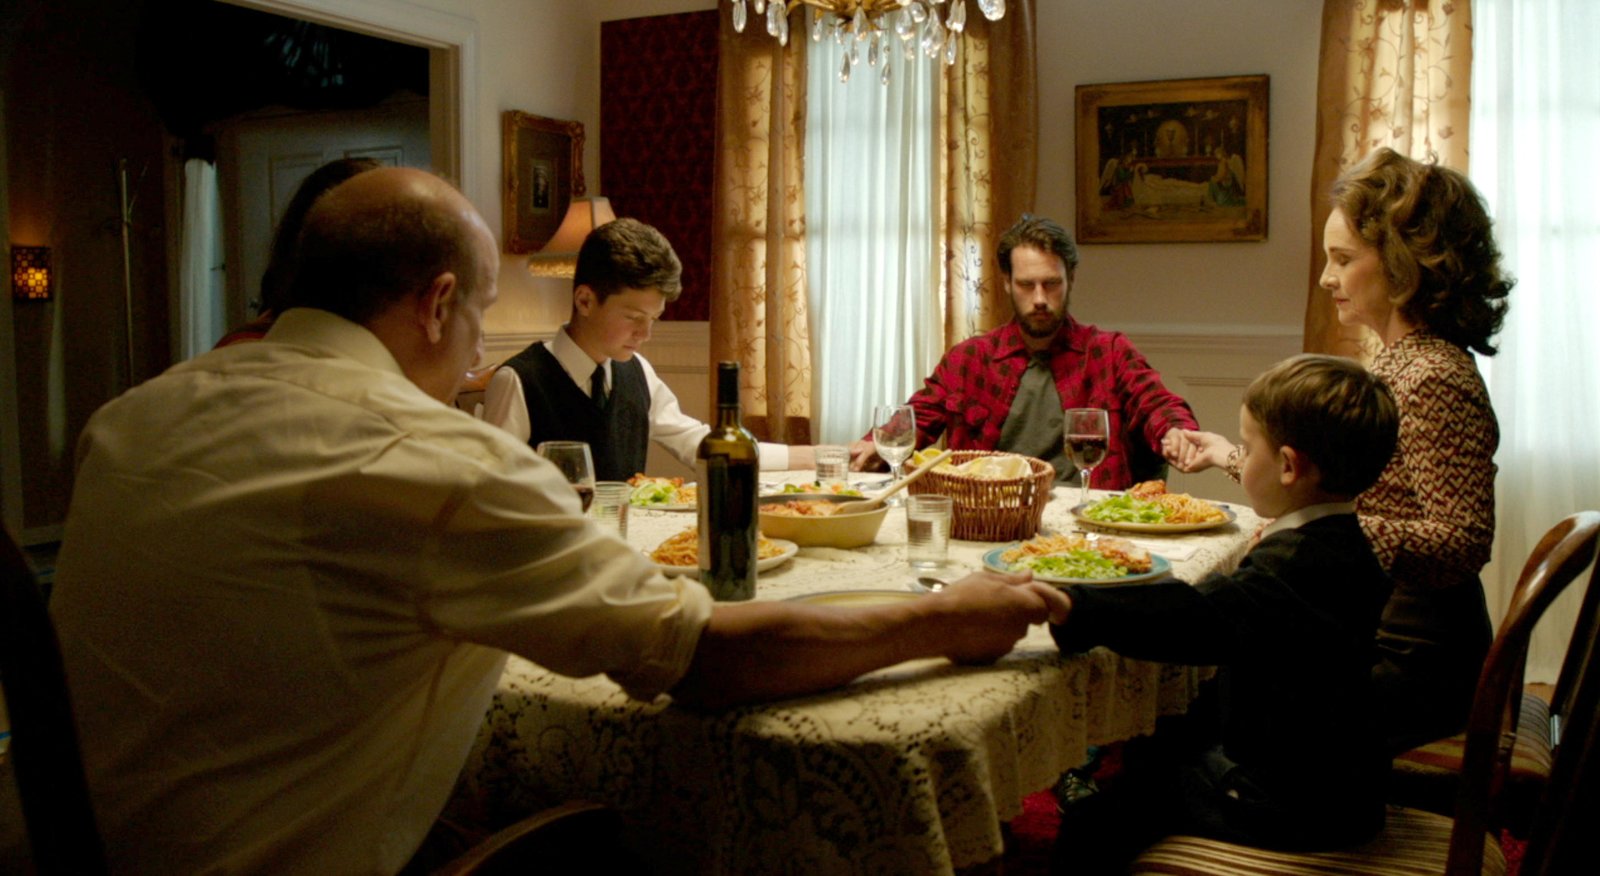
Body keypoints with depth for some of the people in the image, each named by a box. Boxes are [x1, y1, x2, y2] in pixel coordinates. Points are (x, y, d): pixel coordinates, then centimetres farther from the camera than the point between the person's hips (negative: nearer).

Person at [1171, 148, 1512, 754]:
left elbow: (1462, 542, -25)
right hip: (1376, 632, 9)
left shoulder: (1435, 379, -19)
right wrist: (1231, 456, 21)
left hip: (1410, 658, -9)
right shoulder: (1398, 361, 11)